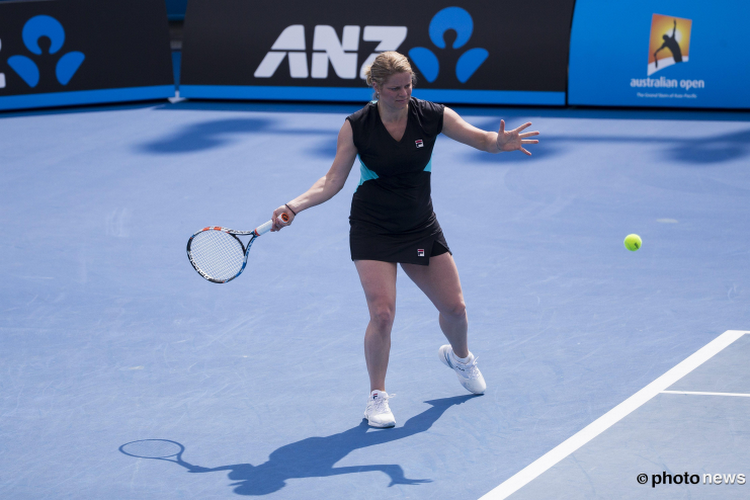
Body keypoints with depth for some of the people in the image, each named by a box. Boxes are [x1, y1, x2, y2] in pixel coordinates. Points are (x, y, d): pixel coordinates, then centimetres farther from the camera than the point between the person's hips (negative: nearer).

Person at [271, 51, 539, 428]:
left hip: (421, 227, 3)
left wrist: (500, 142, -32)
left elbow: (481, 139, -7)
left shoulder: (432, 116, -11)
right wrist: (294, 206, -23)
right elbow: (333, 181, -9)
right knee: (382, 314, -16)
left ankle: (459, 356, 44)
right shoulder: (356, 126, -13)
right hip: (372, 229, -3)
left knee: (454, 306, 8)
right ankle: (377, 397, 3)